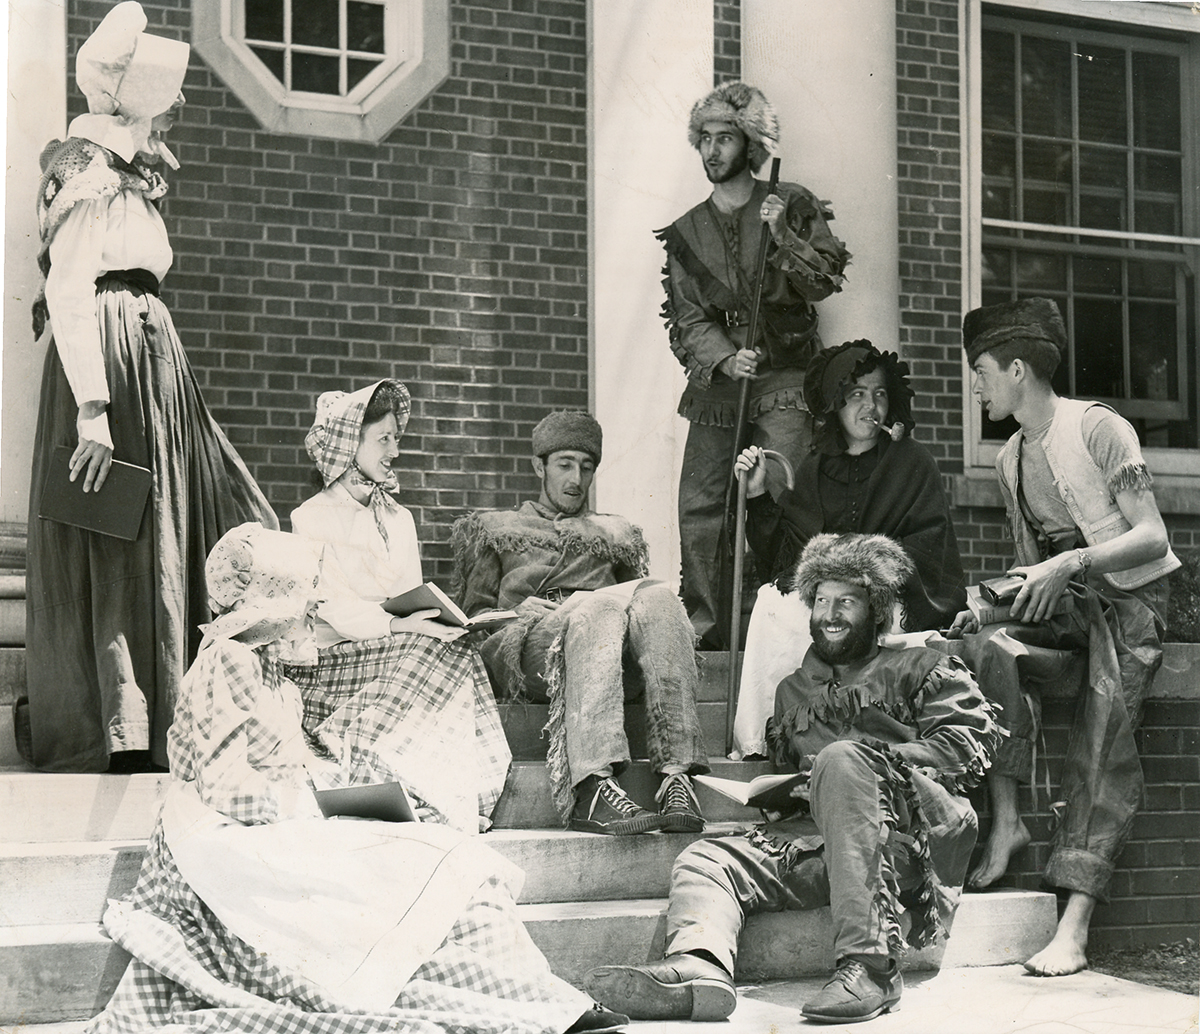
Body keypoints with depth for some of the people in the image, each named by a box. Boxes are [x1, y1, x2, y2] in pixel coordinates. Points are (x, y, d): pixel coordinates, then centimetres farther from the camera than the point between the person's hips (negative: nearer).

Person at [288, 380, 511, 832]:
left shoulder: (399, 519, 21)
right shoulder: (312, 518, 1)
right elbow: (333, 608, -12)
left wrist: (440, 621, -10)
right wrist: (397, 626, -28)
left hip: (399, 646, 5)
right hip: (334, 656, -5)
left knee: (454, 655, -28)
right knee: (441, 658, -31)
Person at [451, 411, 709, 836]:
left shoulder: (615, 532, 38)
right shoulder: (495, 526, 32)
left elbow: (641, 595, 29)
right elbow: (475, 610, 22)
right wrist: (514, 622, 0)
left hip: (616, 659, 3)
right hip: (529, 637, -2)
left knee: (657, 596, -34)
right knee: (598, 607, -39)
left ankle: (677, 775, -48)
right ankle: (592, 788, -56)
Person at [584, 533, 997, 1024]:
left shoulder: (921, 668, 18)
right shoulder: (793, 690, 33)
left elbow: (967, 743, 3)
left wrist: (877, 764, -7)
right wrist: (780, 792, 10)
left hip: (909, 831, -5)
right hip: (811, 835, 5)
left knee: (841, 759, -34)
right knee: (706, 859, -16)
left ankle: (869, 965, -41)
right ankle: (697, 967, -51)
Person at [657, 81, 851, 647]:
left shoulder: (793, 206, 7)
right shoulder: (686, 232, 14)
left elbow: (823, 282, 0)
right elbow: (687, 317, 7)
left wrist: (784, 237, -15)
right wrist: (725, 359, -11)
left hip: (783, 375, -3)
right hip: (716, 377, 3)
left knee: (786, 499, -15)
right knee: (699, 505, -4)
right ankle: (702, 624, 1)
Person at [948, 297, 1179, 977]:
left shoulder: (1098, 428, -9)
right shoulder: (1012, 457, 13)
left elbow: (1153, 537, -15)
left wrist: (1071, 564, -28)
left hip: (1131, 600, -6)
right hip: (1064, 610, 6)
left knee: (1104, 739, -26)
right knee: (988, 649, -27)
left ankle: (1075, 926, -32)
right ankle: (1006, 819, -24)